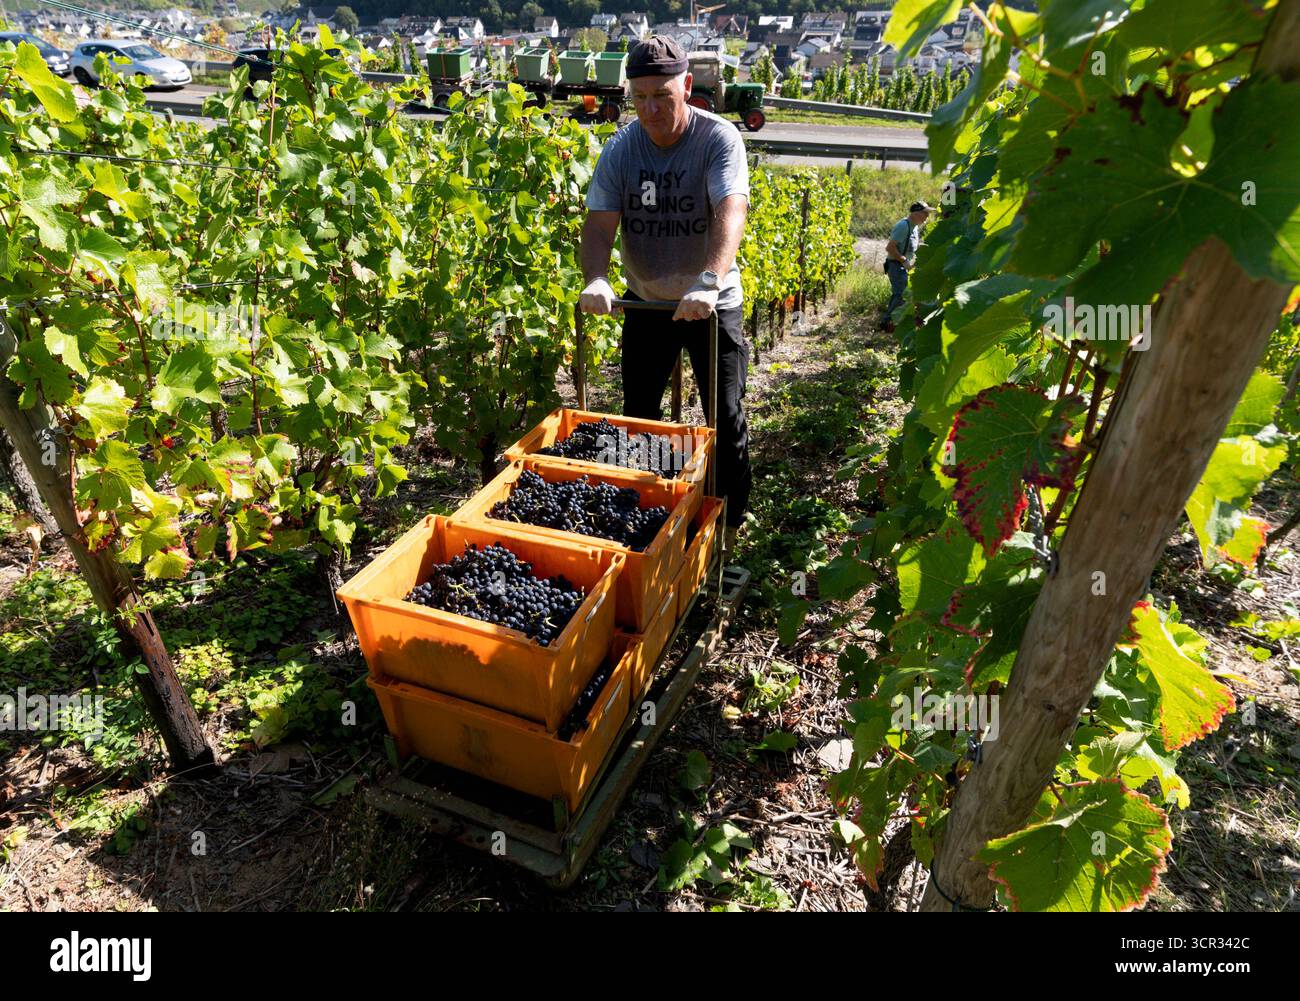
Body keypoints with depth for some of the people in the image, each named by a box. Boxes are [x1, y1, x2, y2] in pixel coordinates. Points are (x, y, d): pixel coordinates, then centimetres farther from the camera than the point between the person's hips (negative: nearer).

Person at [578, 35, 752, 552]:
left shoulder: (719, 138, -15)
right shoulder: (620, 148, -5)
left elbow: (730, 212, -31)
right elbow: (600, 221, -15)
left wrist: (708, 282, -49)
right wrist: (595, 279, -36)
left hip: (712, 303, -3)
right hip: (644, 302, 4)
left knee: (726, 419, 1)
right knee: (638, 416, 12)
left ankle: (728, 525, 20)